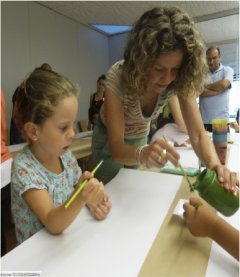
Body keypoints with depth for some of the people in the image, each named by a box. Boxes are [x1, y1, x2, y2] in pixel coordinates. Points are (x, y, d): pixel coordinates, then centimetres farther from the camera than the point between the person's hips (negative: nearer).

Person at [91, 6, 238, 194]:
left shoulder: (181, 81, -26)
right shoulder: (118, 77, -35)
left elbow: (198, 133, -27)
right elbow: (115, 146, -38)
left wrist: (215, 165, -47)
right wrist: (142, 153, -58)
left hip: (139, 137, 3)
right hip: (111, 137, -2)